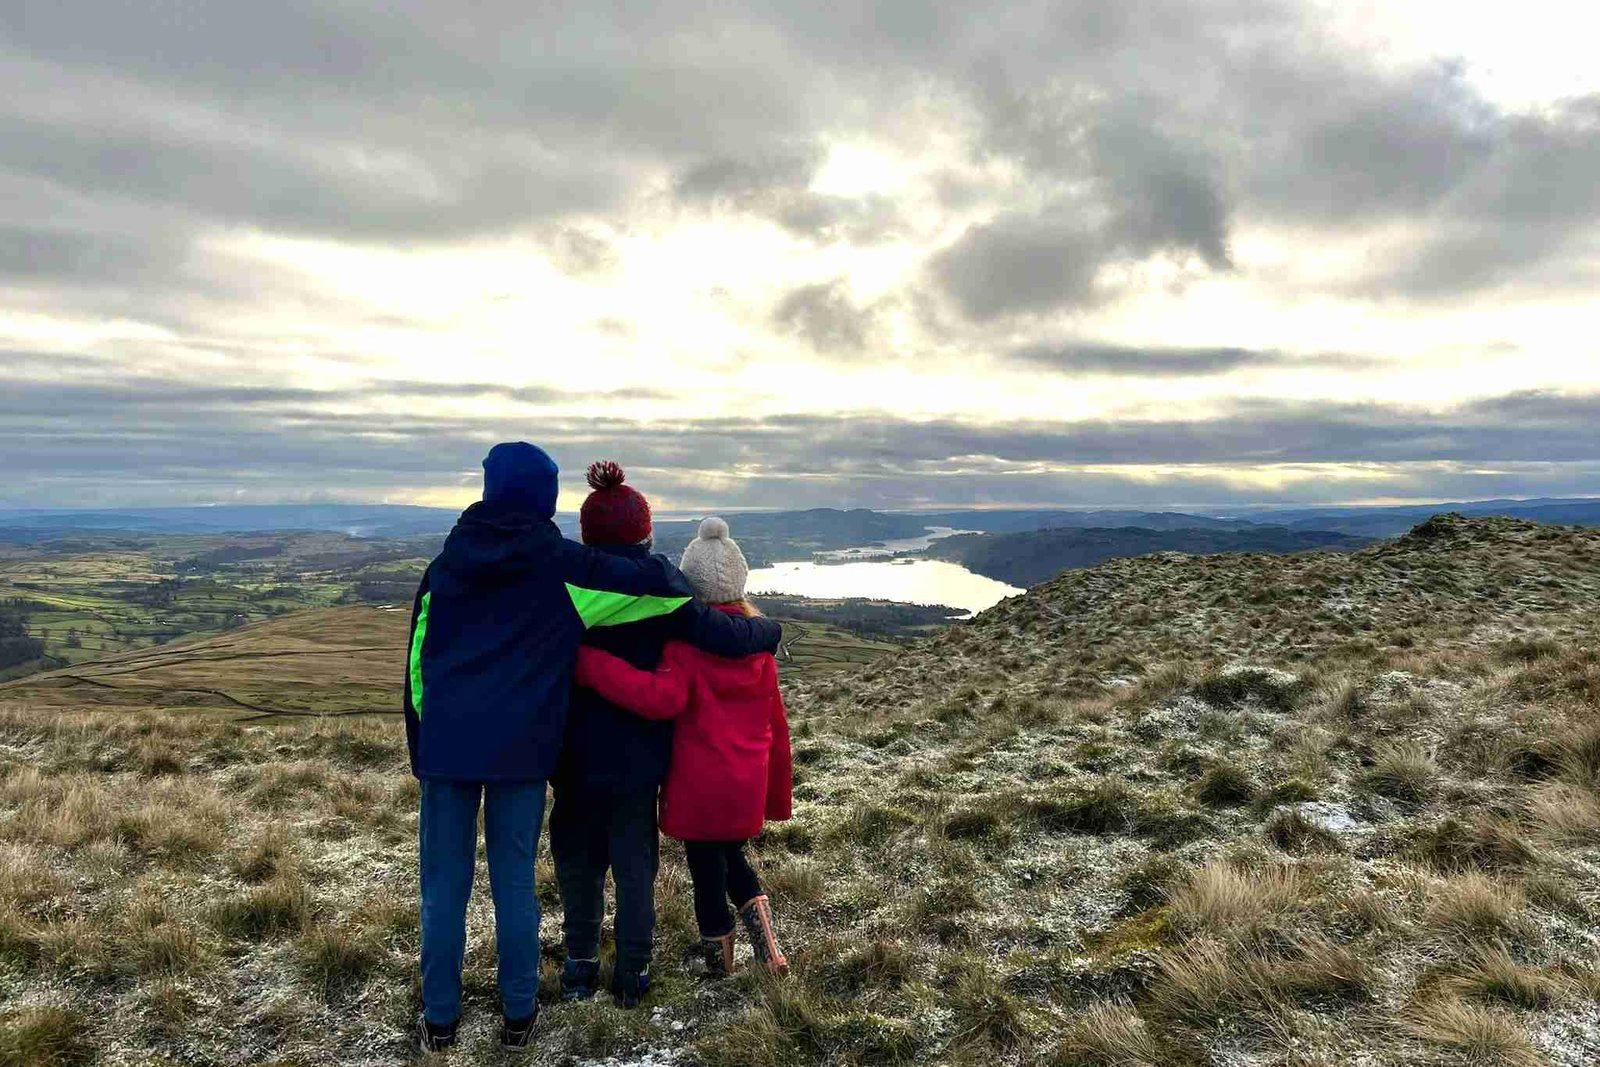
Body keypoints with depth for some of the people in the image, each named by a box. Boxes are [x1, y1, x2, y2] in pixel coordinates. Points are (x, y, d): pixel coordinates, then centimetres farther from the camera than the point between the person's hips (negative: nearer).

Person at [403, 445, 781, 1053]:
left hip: (446, 744, 2)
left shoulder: (447, 562, 6)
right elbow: (663, 595, -9)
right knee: (514, 881, 10)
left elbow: (419, 661, 9)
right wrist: (755, 635, 1)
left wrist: (422, 748, 17)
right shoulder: (563, 566, -4)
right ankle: (517, 1015, 21)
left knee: (445, 883, 10)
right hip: (521, 749, -2)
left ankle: (439, 1020, 20)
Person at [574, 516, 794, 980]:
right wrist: (778, 795, 18)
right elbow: (776, 725, 7)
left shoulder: (685, 644, -14)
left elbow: (663, 697, -33)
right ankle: (768, 948, 11)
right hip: (747, 786, 5)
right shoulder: (758, 644, 3)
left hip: (698, 788, -5)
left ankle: (720, 968, 28)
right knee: (733, 856, 25)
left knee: (707, 872, 12)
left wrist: (587, 660, -31)